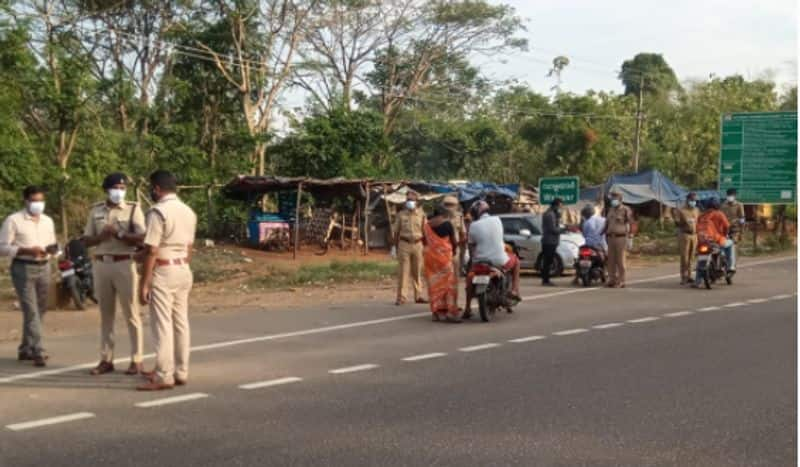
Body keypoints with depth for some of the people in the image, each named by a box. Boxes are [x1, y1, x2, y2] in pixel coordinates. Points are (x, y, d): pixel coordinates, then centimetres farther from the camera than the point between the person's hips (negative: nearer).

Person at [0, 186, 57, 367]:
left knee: (39, 311, 9)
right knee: (31, 311, -12)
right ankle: (38, 352, -16)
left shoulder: (48, 221, 14)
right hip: (23, 269, -6)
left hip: (43, 268, 6)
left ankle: (26, 349, 22)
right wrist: (26, 250, -20)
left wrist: (53, 249, -3)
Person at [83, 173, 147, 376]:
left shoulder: (133, 209, 0)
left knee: (131, 313, -2)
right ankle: (106, 359, 14)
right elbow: (86, 240, 10)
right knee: (106, 314, 8)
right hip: (101, 264, 4)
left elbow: (141, 238, -9)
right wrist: (101, 236, -9)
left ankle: (136, 360, 4)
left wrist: (118, 233, -18)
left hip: (124, 264, -4)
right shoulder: (96, 211, 11)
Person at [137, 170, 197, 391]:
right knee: (180, 323, 11)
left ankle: (164, 376, -3)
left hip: (163, 272, -8)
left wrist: (144, 283, -15)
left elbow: (151, 251, -18)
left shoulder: (158, 211, -15)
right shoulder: (189, 212, 11)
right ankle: (180, 372, 17)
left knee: (162, 325, -5)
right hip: (183, 270, 8)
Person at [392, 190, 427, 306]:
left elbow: (424, 231, 11)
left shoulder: (421, 214, 7)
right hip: (404, 244, -2)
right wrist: (396, 247, 3)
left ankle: (418, 295, 16)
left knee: (417, 271, 7)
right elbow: (396, 232, 7)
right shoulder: (401, 214, 3)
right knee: (403, 271, -4)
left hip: (417, 244, 2)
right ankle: (401, 297, -2)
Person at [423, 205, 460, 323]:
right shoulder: (447, 223, -6)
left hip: (430, 255, 5)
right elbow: (453, 241, 0)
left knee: (434, 283, 9)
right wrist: (454, 250, 17)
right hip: (444, 255, -5)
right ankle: (451, 312, -5)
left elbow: (425, 241, 13)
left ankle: (437, 312, 10)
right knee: (448, 282, -1)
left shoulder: (427, 225, 9)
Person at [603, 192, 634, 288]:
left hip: (621, 237, -6)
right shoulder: (611, 209, 17)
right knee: (611, 260, 5)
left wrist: (630, 236, -11)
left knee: (620, 260, -6)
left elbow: (631, 223, -6)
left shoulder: (625, 210, -3)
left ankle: (621, 282, -3)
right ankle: (612, 280, 10)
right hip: (610, 237, 6)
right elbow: (607, 222, 25)